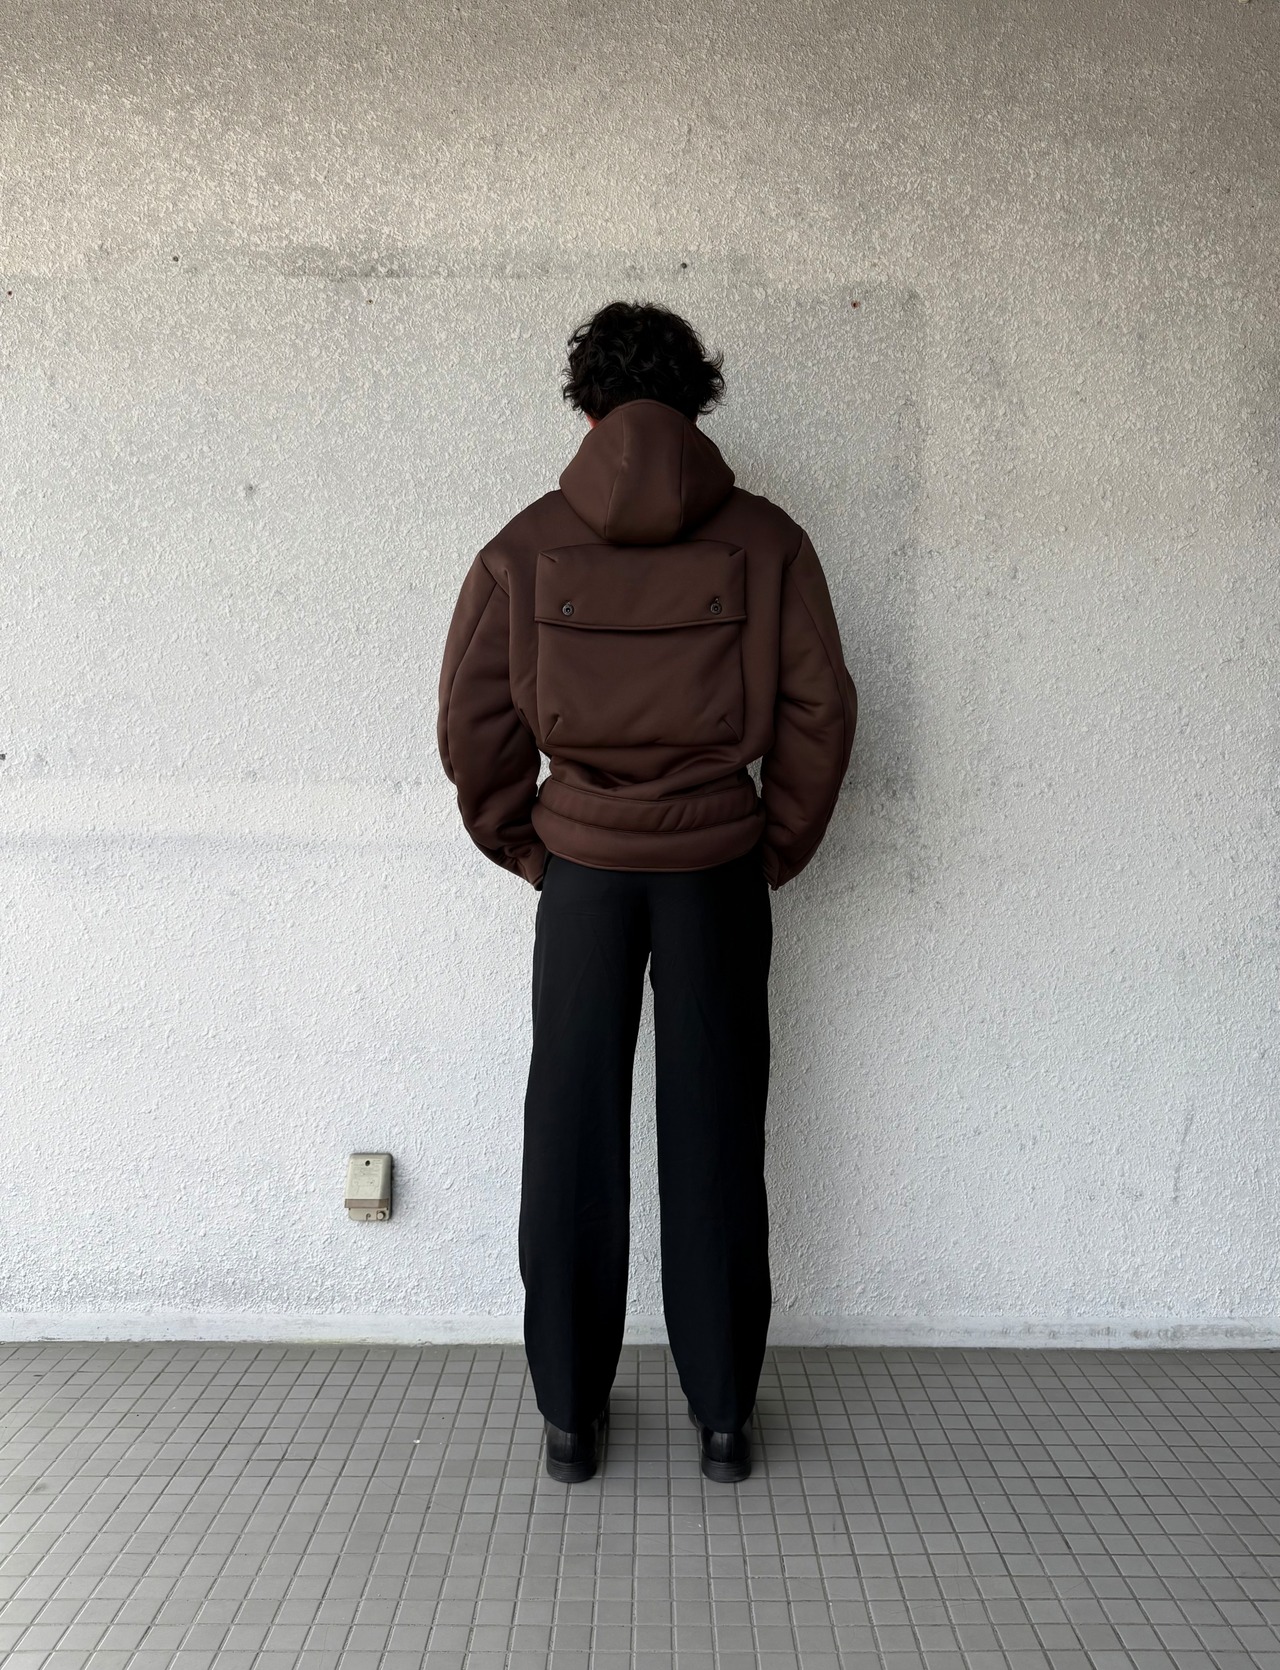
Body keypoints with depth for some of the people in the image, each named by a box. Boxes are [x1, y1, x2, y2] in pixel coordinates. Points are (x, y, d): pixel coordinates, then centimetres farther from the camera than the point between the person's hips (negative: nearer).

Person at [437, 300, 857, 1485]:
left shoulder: (527, 547, -2)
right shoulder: (765, 541, -2)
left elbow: (472, 724, -2)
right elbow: (821, 709, -3)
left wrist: (521, 845, 11)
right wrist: (781, 846, 9)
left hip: (583, 867, 0)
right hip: (719, 868, 0)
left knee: (574, 1140, 10)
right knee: (715, 1142, 8)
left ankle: (571, 1412, 20)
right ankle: (724, 1414, 20)